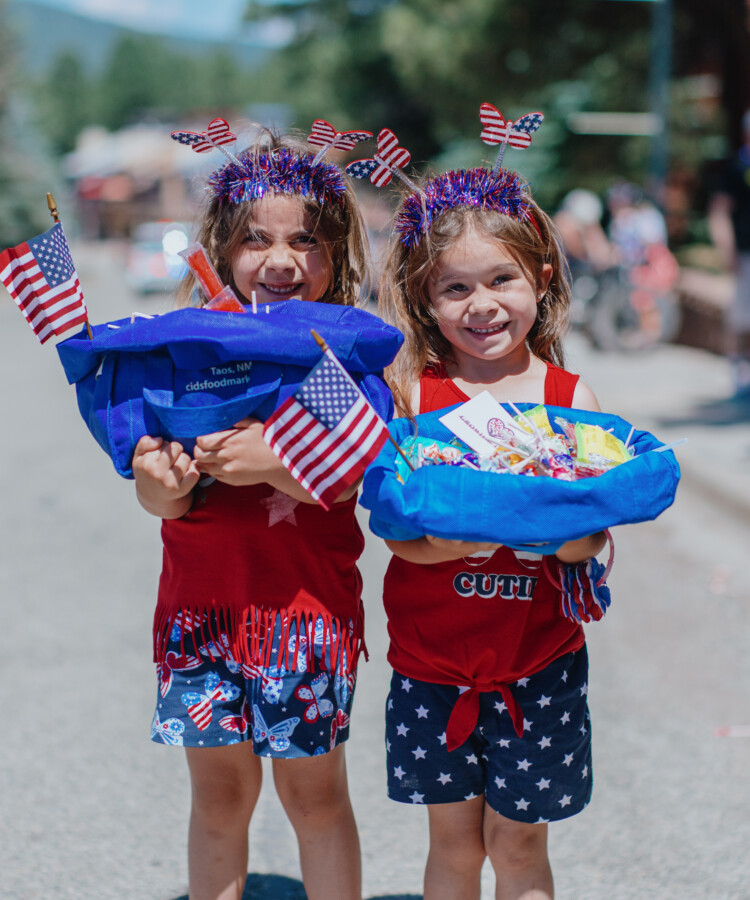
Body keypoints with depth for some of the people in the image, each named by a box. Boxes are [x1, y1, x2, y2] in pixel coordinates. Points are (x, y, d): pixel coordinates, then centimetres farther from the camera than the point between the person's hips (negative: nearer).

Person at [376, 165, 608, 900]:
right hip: (433, 657, 0)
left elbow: (589, 540, -7)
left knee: (518, 840, 11)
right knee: (453, 839, 14)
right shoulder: (412, 391, -6)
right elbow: (400, 535, -13)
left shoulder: (567, 397, -4)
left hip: (537, 657, 0)